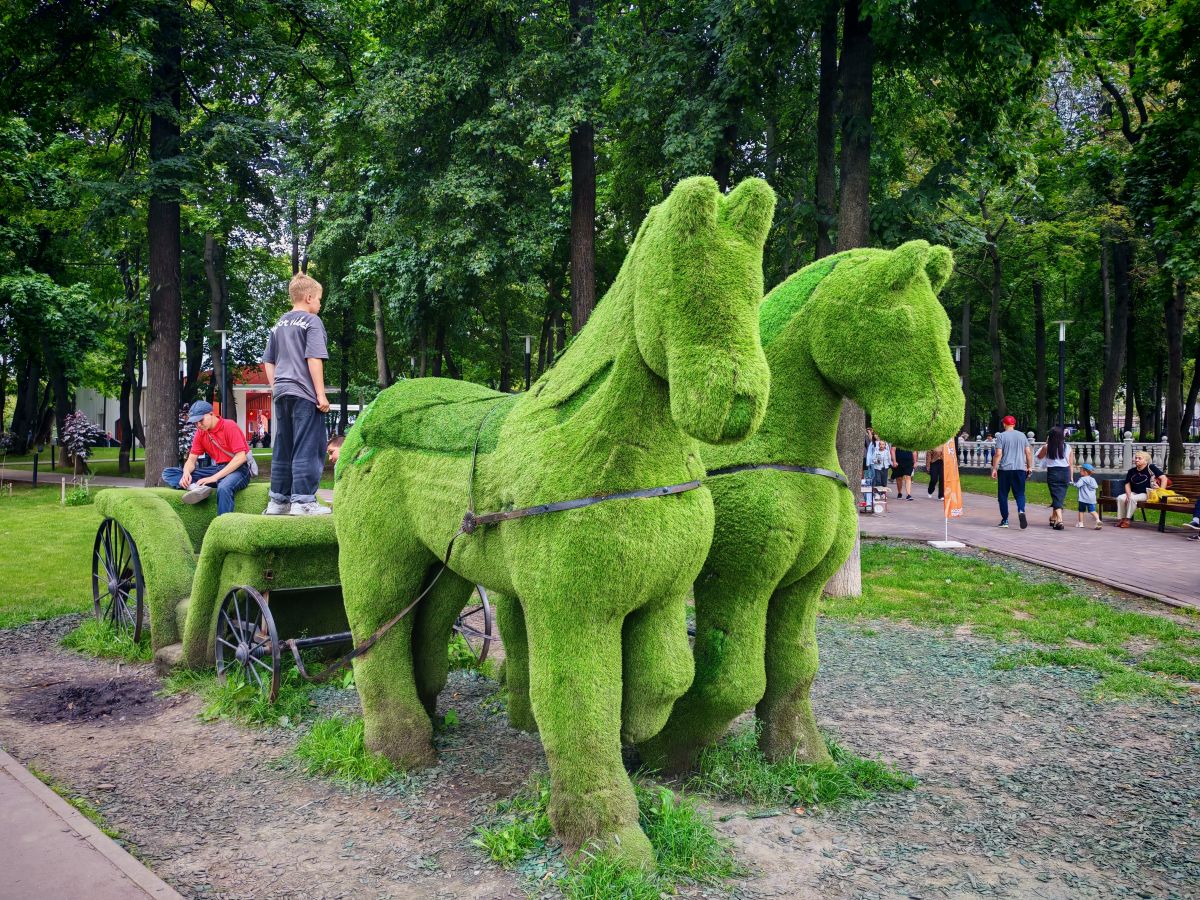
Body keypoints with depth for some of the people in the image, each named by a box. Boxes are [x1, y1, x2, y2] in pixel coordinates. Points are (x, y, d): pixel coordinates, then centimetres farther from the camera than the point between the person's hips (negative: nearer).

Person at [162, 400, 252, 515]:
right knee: (168, 473, -3)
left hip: (238, 468, -7)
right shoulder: (201, 432, 7)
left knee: (224, 488, -44)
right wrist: (186, 473, -16)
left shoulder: (229, 426, -12)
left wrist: (215, 477, -24)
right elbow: (192, 459, 10)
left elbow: (241, 457, -19)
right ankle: (197, 488, -31)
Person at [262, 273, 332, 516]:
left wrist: (275, 388, 21)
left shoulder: (279, 325, 17)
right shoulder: (312, 321, -5)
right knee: (307, 448, -6)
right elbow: (314, 359, -13)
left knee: (282, 449, 12)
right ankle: (303, 501, -8)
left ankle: (278, 500, 16)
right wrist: (321, 394, -13)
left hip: (282, 393, 8)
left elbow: (268, 363, 17)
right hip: (304, 393, -8)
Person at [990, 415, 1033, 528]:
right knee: (1019, 493, 6)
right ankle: (1021, 511, -23)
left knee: (1003, 495, 7)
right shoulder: (1022, 436, 8)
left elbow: (998, 454, -10)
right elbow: (1028, 452, 8)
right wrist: (1029, 467, 16)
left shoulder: (1001, 436, -3)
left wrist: (994, 468, -5)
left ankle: (1005, 520, 8)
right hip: (1020, 469, 3)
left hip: (1005, 469, -3)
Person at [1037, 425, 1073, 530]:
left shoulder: (1047, 447, -4)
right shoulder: (1068, 447, 1)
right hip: (1065, 473, 2)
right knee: (1060, 497, 15)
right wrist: (1071, 477, 10)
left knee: (1056, 497, -2)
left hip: (1052, 473, -2)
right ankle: (1053, 518, 28)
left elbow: (1039, 456, 15)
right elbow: (1071, 464, 3)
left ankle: (1059, 521, -18)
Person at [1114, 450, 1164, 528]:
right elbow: (1127, 484, 11)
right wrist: (1128, 495, -6)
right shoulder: (1131, 471, 8)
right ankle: (1120, 518, -11)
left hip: (1146, 494, -5)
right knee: (1120, 498, -20)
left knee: (1133, 498, -32)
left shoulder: (1150, 467, -6)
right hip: (1134, 493, 5)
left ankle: (1128, 519, -21)